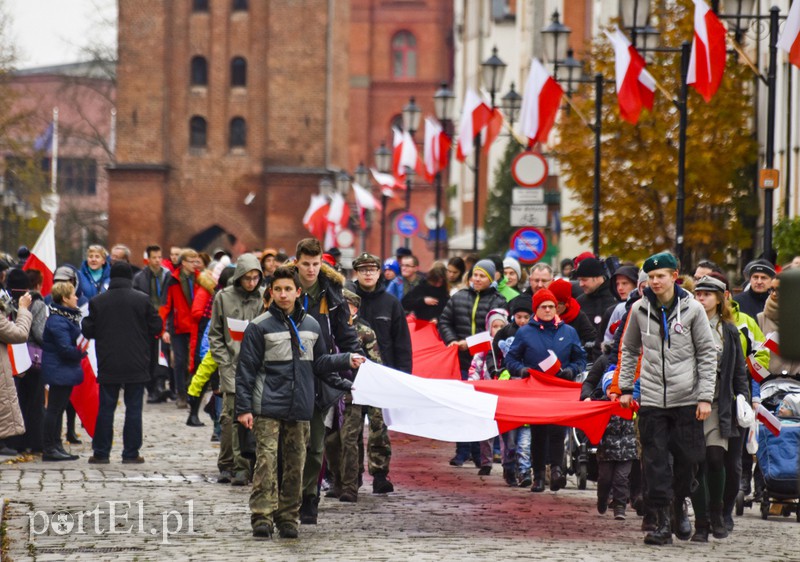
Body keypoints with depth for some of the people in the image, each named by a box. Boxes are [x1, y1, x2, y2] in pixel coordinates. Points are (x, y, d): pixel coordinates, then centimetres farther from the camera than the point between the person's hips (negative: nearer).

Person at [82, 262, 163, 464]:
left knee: (105, 408, 7)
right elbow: (156, 327, -2)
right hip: (136, 364, -1)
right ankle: (131, 453, 3)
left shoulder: (97, 302, -3)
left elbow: (88, 331, 1)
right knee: (134, 408, 4)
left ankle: (101, 453, 8)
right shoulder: (142, 300, -6)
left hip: (108, 365, 1)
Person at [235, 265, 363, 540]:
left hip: (300, 407, 4)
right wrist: (244, 408, -7)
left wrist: (346, 360, 7)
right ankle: (262, 517, -13)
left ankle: (288, 518, 14)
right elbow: (246, 369, -3)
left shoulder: (311, 325, 11)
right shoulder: (260, 326, -3)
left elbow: (319, 363, 22)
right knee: (266, 460, -12)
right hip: (268, 407, -4)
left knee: (295, 463, 6)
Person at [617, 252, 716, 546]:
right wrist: (625, 387, 9)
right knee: (655, 460, -4)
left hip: (687, 398, -1)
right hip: (652, 398, 1)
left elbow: (707, 354, 2)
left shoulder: (692, 309, -1)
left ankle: (679, 506, 25)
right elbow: (629, 350, 17)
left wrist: (706, 397, -4)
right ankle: (662, 523, -3)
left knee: (686, 458, 3)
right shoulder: (640, 309, 5)